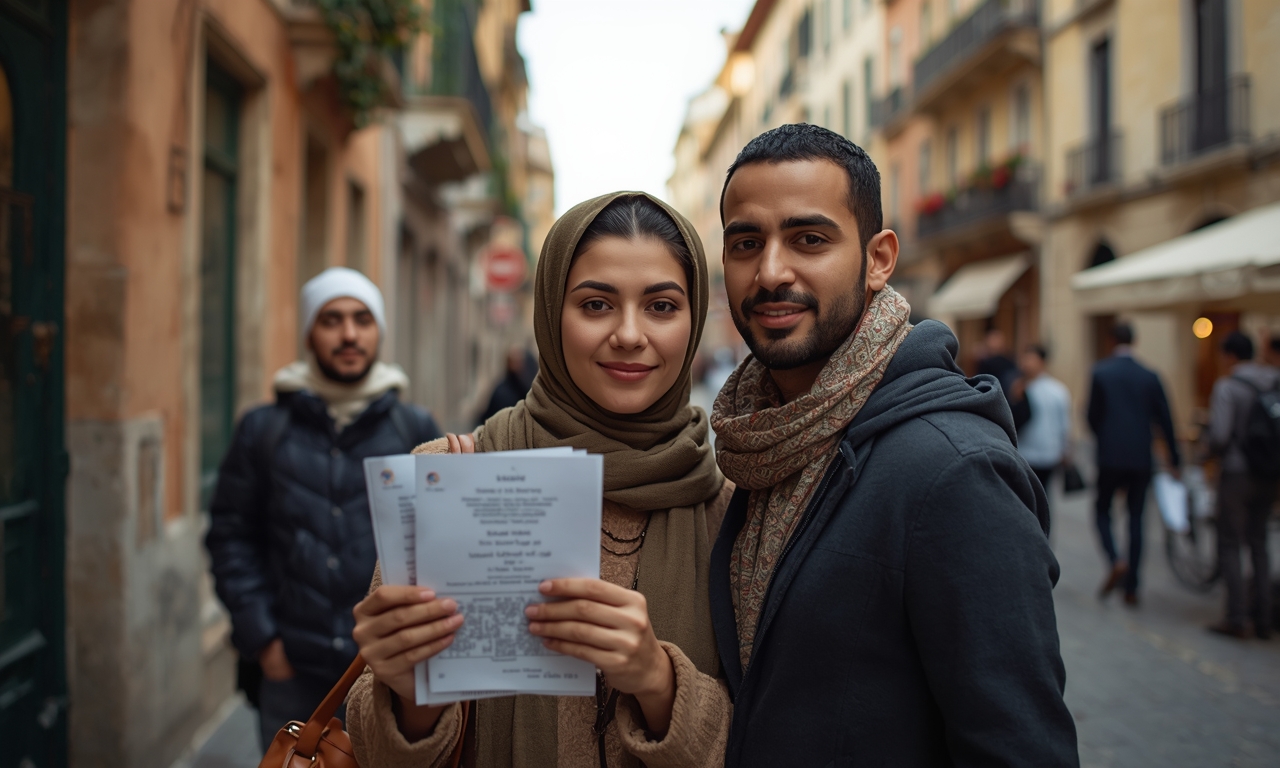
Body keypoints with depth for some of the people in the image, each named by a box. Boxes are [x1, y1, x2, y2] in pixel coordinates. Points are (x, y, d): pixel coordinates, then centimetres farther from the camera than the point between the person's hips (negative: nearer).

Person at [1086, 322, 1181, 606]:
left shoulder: (1100, 372, -4)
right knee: (1136, 519, 8)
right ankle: (1131, 588, 11)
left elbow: (1092, 415, 0)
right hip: (1141, 458, 2)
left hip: (1110, 457, -2)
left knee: (1102, 510, 13)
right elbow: (1165, 420, 3)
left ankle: (1115, 561, -13)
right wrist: (1174, 459, 11)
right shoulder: (1150, 376, 2)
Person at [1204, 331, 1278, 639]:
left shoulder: (1227, 386, -14)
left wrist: (1212, 451, 1)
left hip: (1237, 473, -6)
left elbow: (1220, 435, -19)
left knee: (1229, 544, 2)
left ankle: (1236, 618, 0)